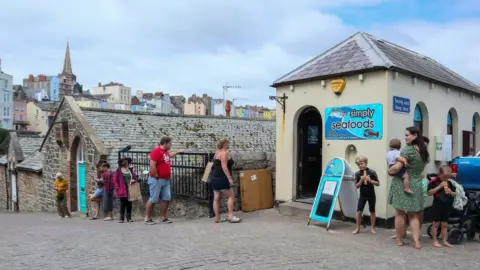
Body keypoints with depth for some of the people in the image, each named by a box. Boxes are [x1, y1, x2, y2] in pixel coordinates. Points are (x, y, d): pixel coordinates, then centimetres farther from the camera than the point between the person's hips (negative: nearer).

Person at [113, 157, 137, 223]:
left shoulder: (130, 170, 13)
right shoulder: (118, 170, -1)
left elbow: (134, 177, 19)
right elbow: (115, 180, -3)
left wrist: (133, 180, -4)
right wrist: (117, 188, -10)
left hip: (130, 191, 4)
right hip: (122, 191, -4)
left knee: (129, 204, 7)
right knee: (123, 204, -1)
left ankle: (129, 217, 14)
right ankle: (121, 218, 7)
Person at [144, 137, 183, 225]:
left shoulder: (165, 151, 15)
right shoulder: (156, 151, -15)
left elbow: (170, 155, 42)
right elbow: (152, 165, -22)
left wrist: (178, 152, 48)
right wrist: (156, 176, -18)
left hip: (166, 180, 9)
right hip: (156, 180, -9)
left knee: (166, 198, 5)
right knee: (153, 199, -3)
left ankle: (163, 218, 12)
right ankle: (147, 218, 9)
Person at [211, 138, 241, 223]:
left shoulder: (218, 152, 18)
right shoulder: (224, 153, -12)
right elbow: (224, 166, -21)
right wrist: (230, 178, -22)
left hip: (215, 178, 10)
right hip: (221, 178, -10)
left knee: (216, 198, 8)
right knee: (231, 196, -2)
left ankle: (217, 218, 10)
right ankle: (230, 216, -5)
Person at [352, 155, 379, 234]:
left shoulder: (372, 172, -9)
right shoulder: (357, 174, -5)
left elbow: (378, 183, -6)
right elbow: (357, 186, -5)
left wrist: (370, 180, -23)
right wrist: (361, 180, -22)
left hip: (371, 195, -1)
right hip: (362, 195, 1)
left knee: (372, 212, 11)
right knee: (359, 211, -3)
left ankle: (373, 228, 24)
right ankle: (357, 228, 10)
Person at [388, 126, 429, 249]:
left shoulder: (407, 150, -16)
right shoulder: (423, 151, 9)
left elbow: (397, 167, -22)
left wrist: (389, 171, -5)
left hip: (402, 185, -7)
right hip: (416, 185, 7)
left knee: (400, 213, 6)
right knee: (414, 214, 13)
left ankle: (399, 239, 16)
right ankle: (416, 241, 7)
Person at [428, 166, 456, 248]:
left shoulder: (450, 183, 5)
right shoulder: (434, 181, -9)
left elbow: (455, 194, 11)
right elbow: (430, 192, -15)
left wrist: (451, 192, -11)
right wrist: (439, 186, -20)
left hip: (447, 206, 4)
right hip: (437, 205, -4)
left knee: (445, 224, 12)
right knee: (436, 223, 5)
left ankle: (445, 241, 20)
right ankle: (435, 241, 13)